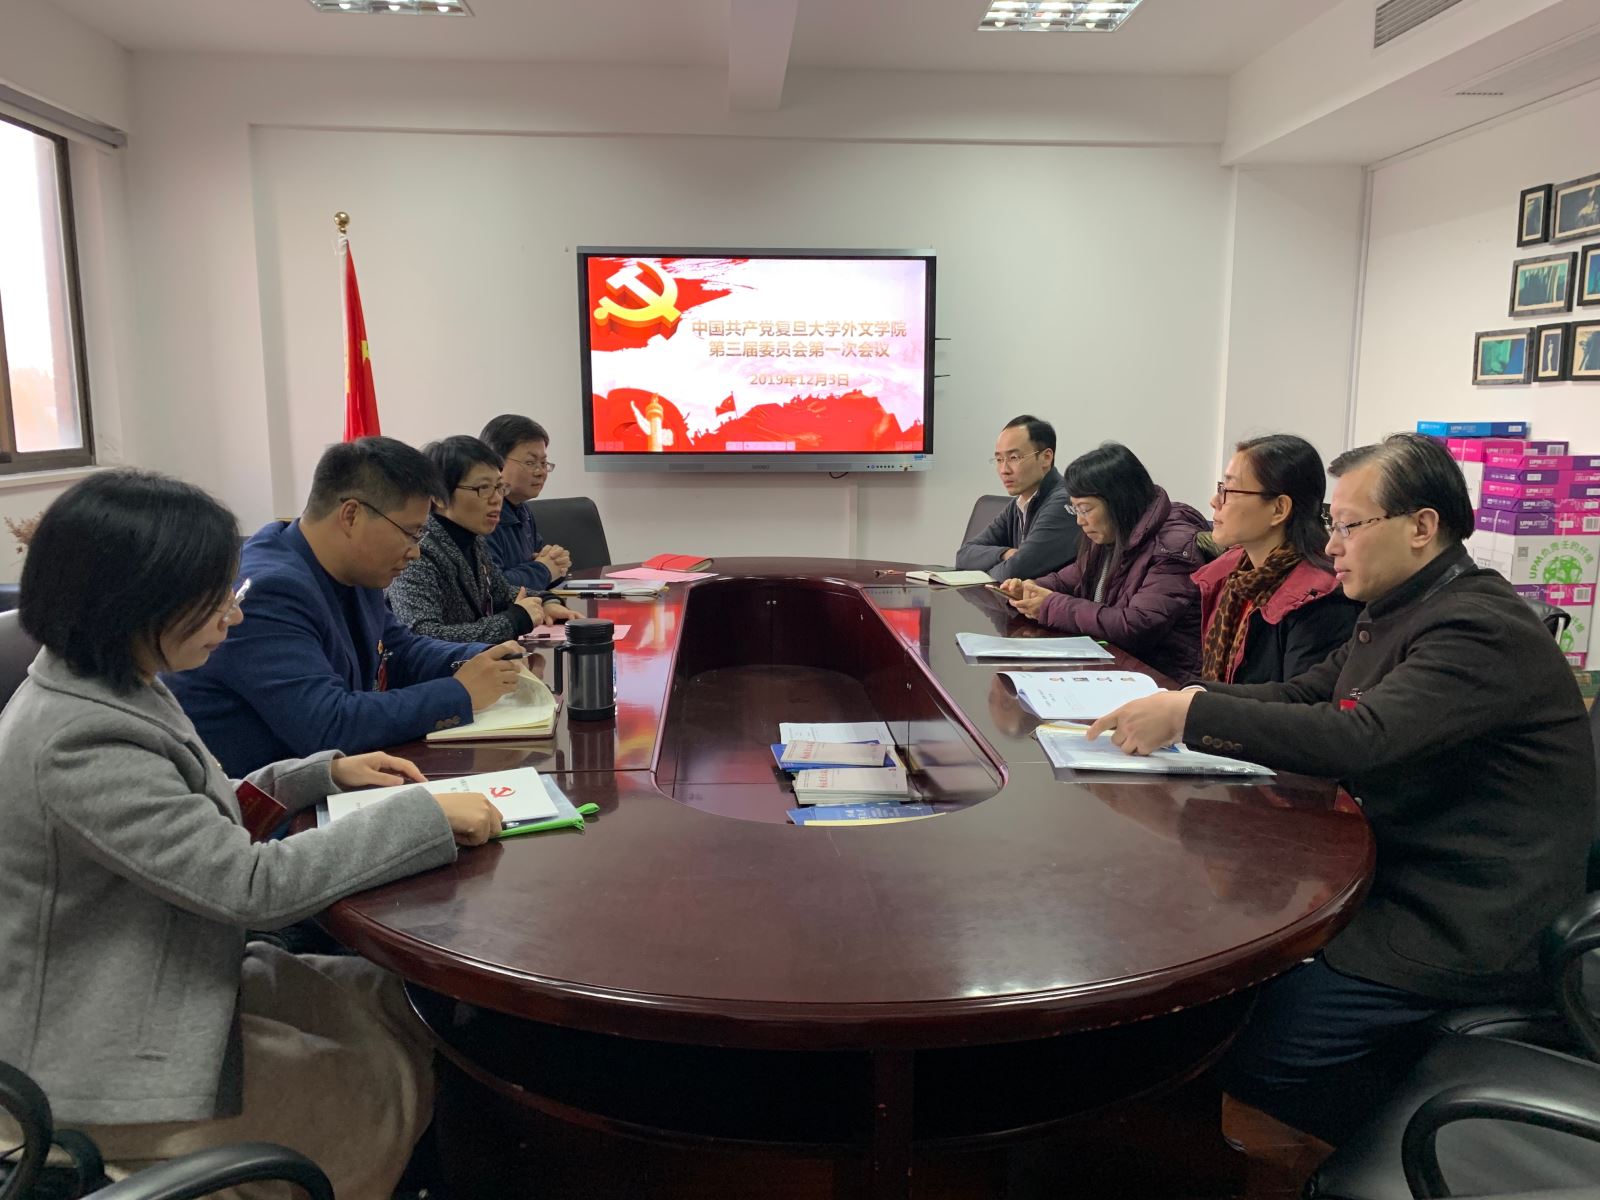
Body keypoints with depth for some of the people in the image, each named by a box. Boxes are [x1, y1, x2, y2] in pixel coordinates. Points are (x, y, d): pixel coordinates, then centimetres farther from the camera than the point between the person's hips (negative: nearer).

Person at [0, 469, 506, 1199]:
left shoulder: (103, 685, 0)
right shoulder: (77, 742, -30)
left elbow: (197, 818, 12)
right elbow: (254, 884, -30)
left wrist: (326, 773, -1)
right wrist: (426, 814, -25)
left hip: (157, 982, 9)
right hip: (107, 1066, -9)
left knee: (389, 998, 10)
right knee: (394, 1084, -2)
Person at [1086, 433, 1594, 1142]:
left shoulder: (1484, 629, -19)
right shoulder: (1398, 612, 12)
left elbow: (1358, 738, -32)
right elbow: (1301, 696, 14)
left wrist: (1190, 713, -28)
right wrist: (1173, 700, -2)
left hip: (1462, 934, -10)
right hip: (1397, 882, 10)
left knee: (1238, 1046, -16)